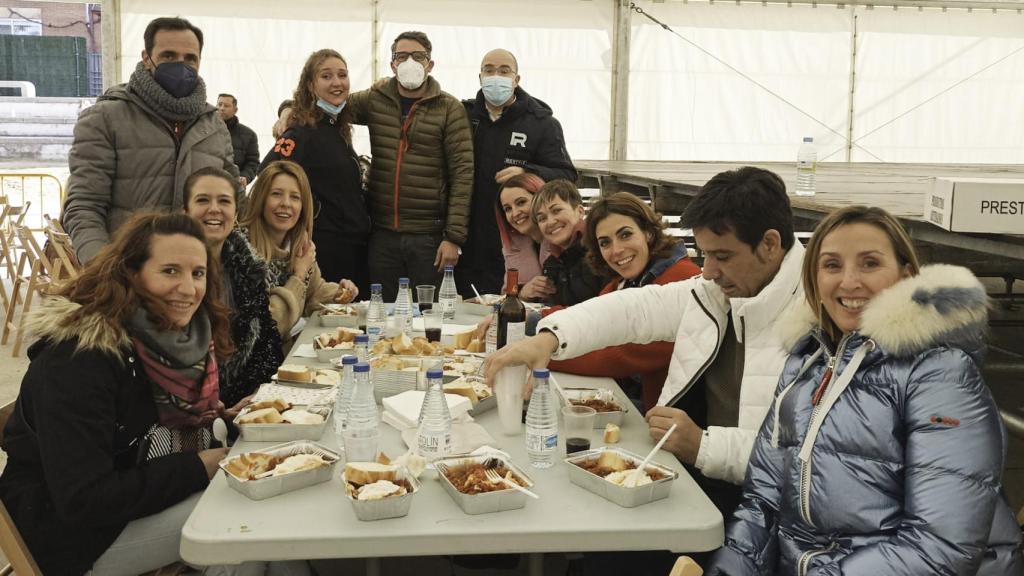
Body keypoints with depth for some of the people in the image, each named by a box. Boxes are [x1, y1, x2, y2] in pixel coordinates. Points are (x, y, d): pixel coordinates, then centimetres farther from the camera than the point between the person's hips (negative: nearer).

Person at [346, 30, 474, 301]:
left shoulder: (449, 108, -2)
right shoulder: (375, 100, 7)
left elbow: (462, 173, -6)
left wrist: (454, 237, -12)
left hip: (430, 237, -2)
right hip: (383, 236, 3)